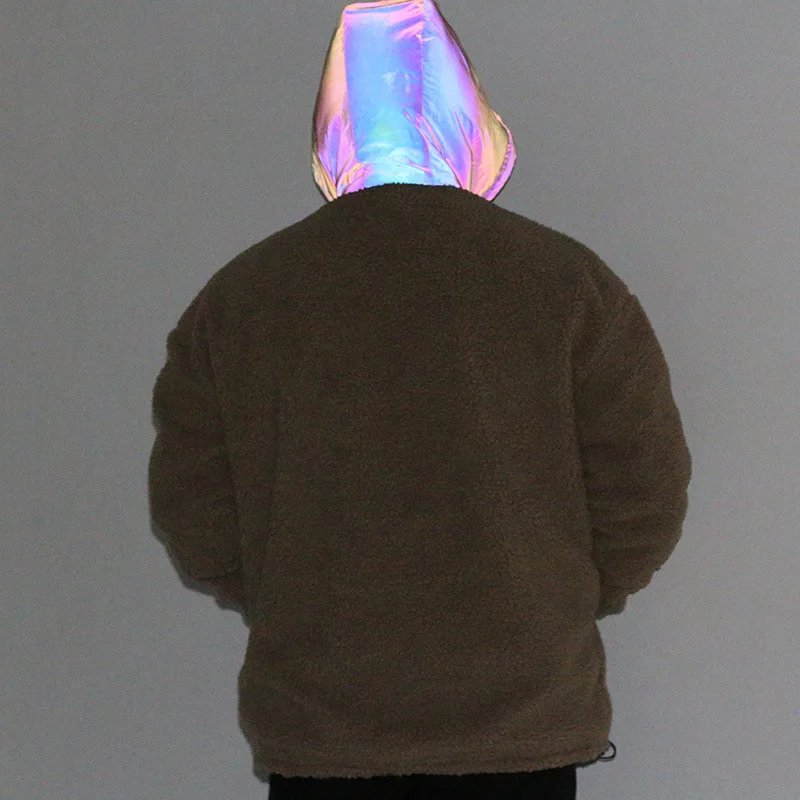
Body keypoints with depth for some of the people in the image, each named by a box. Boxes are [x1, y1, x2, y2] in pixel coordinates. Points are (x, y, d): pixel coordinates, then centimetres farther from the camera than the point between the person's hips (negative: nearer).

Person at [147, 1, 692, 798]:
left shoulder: (231, 301, -1)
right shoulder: (571, 283, -4)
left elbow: (197, 529, 1)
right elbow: (643, 508, -2)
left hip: (312, 725, 1)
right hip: (525, 719, -1)